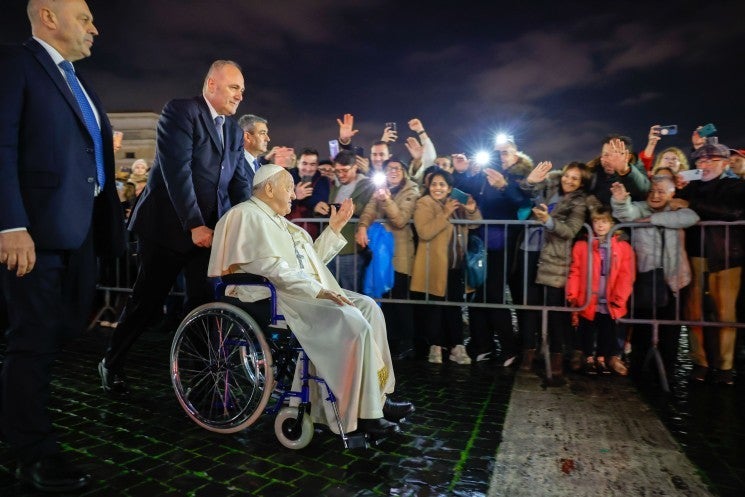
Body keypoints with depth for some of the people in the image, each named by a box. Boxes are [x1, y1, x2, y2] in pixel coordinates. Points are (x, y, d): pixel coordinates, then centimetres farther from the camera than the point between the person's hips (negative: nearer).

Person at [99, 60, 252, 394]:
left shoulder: (234, 132, 13)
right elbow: (177, 172, -18)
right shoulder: (180, 111, -8)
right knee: (148, 300, 6)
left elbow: (240, 184, 6)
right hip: (169, 225, -5)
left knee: (203, 301, 4)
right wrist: (194, 225, -21)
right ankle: (111, 363, 29)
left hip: (209, 230, 6)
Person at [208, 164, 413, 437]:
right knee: (351, 321, -26)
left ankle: (377, 397, -6)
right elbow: (269, 268, -21)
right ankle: (362, 412, -16)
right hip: (275, 297, -10)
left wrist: (335, 228, 17)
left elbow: (312, 260, 22)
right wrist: (317, 290, -24)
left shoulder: (277, 220, 24)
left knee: (368, 306, -6)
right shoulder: (247, 215, -7)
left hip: (305, 291, 10)